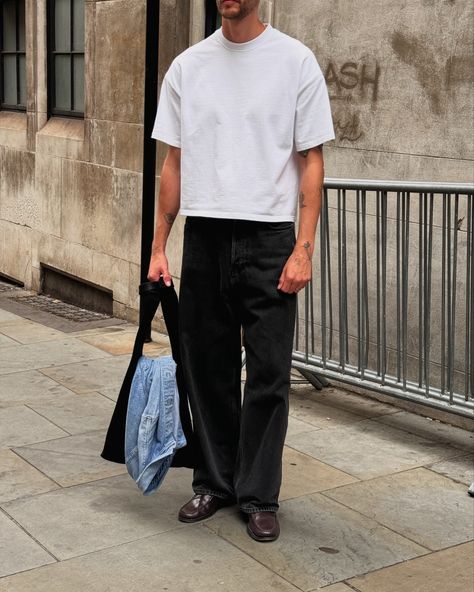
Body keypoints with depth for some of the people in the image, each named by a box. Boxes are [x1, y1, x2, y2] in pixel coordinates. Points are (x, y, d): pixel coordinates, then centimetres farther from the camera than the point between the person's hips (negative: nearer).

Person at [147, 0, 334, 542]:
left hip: (269, 239, -3)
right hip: (204, 238, 4)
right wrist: (158, 247, 6)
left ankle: (259, 496, 14)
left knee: (269, 374, 0)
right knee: (208, 369, 12)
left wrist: (304, 248, -12)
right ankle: (214, 482, 28)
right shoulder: (187, 65, 8)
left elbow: (311, 161, -4)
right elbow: (174, 162, 10)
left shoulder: (295, 60, -3)